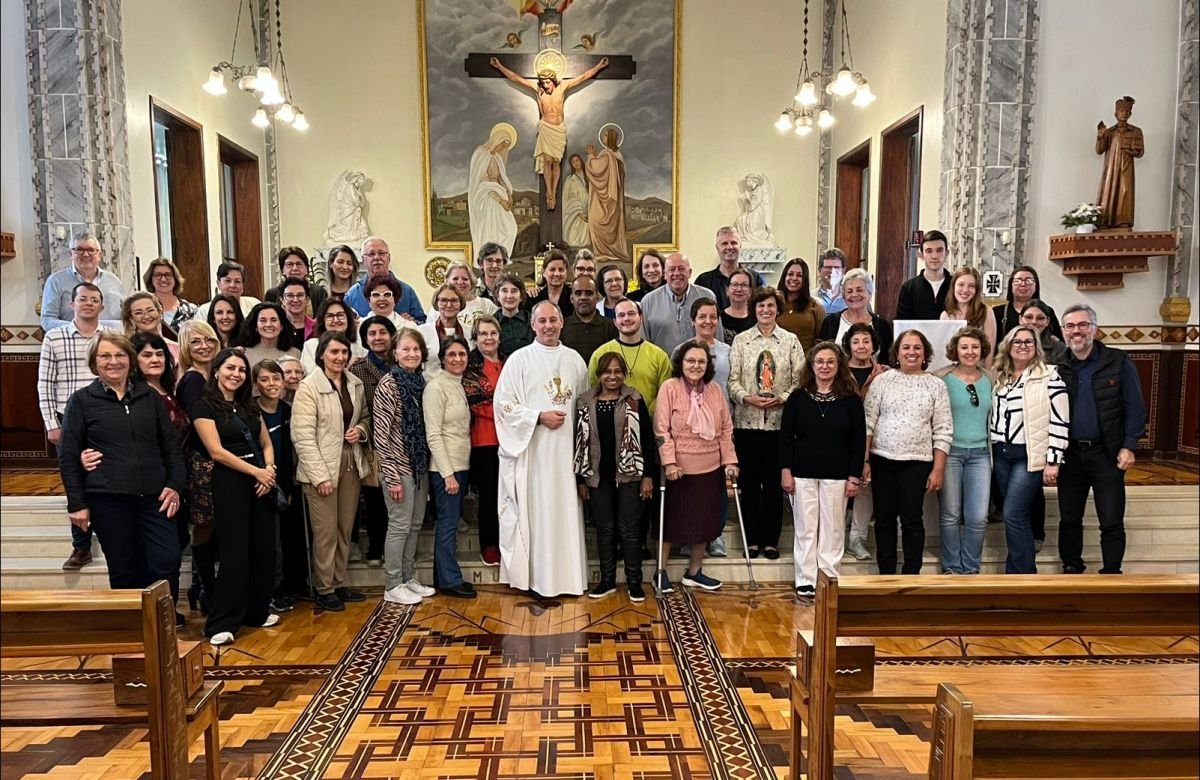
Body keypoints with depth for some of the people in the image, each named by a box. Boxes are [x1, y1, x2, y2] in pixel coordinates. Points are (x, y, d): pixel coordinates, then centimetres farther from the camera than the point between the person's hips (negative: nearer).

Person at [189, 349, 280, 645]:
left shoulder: (250, 406, 15)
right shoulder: (204, 406, -4)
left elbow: (267, 444, 14)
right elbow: (216, 452, -12)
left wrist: (269, 470, -6)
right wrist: (256, 472, -14)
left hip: (261, 482, 6)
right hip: (229, 483, -6)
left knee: (264, 549, 8)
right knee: (234, 552, -6)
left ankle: (257, 612, 22)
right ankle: (221, 623, 2)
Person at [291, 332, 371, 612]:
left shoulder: (356, 383, 7)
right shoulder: (309, 386, -10)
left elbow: (366, 417, 21)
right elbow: (303, 436, -13)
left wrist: (361, 429, -3)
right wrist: (320, 475, -17)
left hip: (352, 463, 6)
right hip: (322, 467, -5)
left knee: (345, 530, 12)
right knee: (326, 532, -1)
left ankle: (339, 583, 24)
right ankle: (324, 589, 13)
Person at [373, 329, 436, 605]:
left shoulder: (420, 382, 8)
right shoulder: (388, 385, -12)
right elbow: (381, 435, -14)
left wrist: (426, 465, 9)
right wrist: (392, 476, -16)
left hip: (420, 465, 7)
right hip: (399, 467, -7)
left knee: (415, 524, 13)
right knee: (400, 525, 0)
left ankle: (409, 578, 26)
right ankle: (393, 586, 12)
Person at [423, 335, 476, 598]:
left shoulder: (459, 386, 12)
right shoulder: (436, 387, -12)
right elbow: (433, 434, -16)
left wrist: (460, 469, 9)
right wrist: (448, 473, -18)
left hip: (461, 465, 8)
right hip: (445, 467, -8)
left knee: (451, 521, 13)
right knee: (448, 522, -2)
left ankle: (446, 576, 22)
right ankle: (450, 580, 8)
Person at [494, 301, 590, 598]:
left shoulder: (574, 359, 10)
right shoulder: (519, 359, -1)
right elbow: (504, 404, -5)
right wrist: (539, 417, -13)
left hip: (565, 449, 3)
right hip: (531, 451, -3)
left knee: (566, 511, 6)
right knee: (533, 511, 0)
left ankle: (566, 574, 16)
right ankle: (534, 575, 9)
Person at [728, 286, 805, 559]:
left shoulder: (790, 341, 6)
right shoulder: (741, 340, 5)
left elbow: (799, 379, 1)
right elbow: (733, 380, 1)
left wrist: (782, 399, -14)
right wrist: (747, 398, -15)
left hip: (779, 420, 0)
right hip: (748, 420, 0)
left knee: (774, 481, 5)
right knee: (750, 480, 4)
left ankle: (771, 540, 15)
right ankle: (752, 539, 15)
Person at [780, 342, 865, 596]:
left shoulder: (851, 399, 0)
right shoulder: (798, 397, 2)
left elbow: (859, 440, 1)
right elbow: (785, 436, 2)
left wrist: (854, 477, -3)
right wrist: (786, 470, -4)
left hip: (836, 476, 0)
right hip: (802, 474, 0)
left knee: (832, 531, 6)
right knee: (805, 529, 6)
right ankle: (806, 581, 15)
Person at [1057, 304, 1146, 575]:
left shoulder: (1118, 362, -1)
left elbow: (1134, 408, -2)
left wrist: (1129, 446, -8)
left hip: (1107, 453, -2)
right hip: (1069, 454, 2)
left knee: (1112, 522, 2)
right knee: (1069, 519, 11)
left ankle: (1112, 573, 16)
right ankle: (1072, 569, 25)